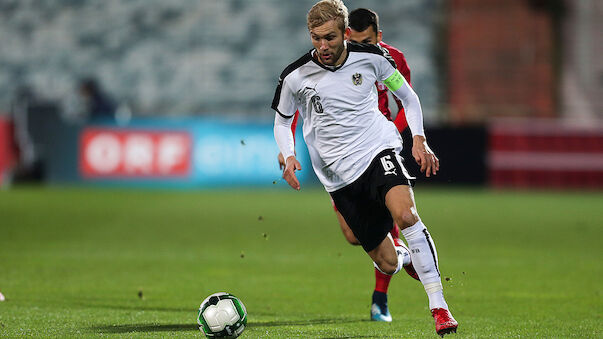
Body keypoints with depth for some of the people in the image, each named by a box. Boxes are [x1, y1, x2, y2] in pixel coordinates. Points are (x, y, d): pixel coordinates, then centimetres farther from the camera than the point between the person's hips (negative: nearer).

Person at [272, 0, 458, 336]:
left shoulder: (371, 57, -5)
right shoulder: (295, 77, -7)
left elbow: (408, 96, 11)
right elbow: (283, 121, 11)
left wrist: (419, 139, 0)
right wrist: (289, 157, -8)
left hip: (378, 150, -1)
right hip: (340, 177, 1)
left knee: (405, 214, -34)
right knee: (387, 263, 0)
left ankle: (439, 305, -28)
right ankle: (408, 256, 42)